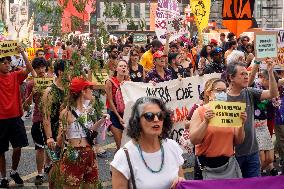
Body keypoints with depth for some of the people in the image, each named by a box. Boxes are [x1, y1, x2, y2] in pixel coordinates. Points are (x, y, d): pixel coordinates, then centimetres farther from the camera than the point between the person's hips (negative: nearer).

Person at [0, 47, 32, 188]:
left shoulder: (15, 76, 4)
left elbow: (29, 69, -7)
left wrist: (22, 53, -15)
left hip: (15, 118, 2)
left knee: (18, 147, 3)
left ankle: (14, 171, 28)